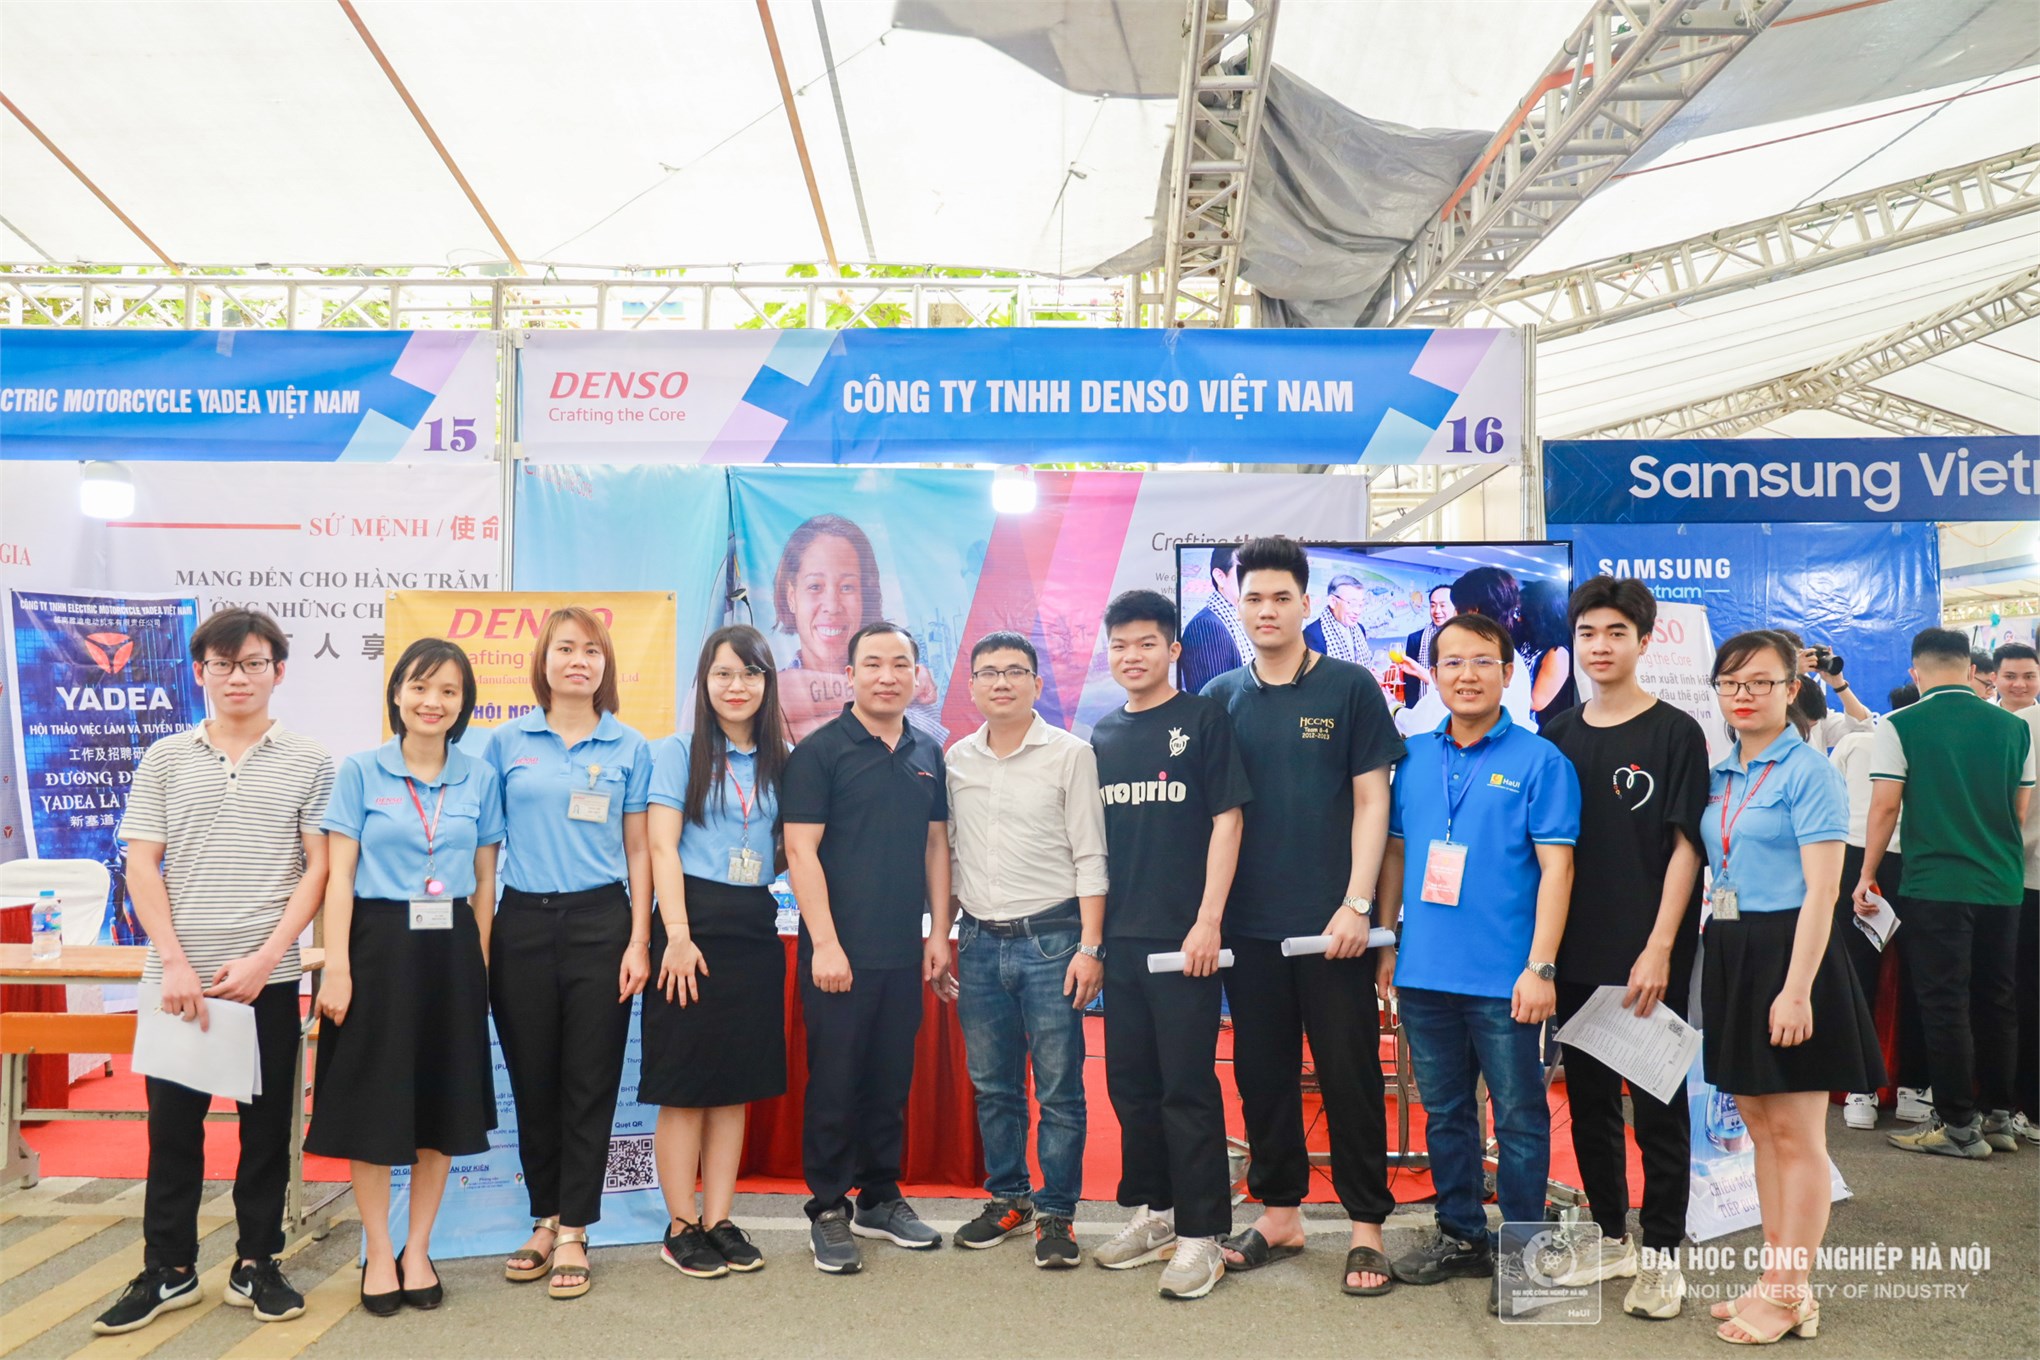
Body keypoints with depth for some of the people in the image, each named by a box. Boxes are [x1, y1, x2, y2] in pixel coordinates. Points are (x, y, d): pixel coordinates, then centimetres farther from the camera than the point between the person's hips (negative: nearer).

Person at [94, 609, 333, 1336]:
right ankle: (168, 1270, 21)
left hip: (269, 976, -1)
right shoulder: (165, 760, 6)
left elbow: (319, 868, -1)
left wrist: (265, 958, -10)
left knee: (266, 1123, 7)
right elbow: (141, 866, 2)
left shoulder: (309, 762, 2)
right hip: (178, 974, 1)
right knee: (172, 1123, 7)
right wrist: (174, 962, -8)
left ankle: (256, 1264, 20)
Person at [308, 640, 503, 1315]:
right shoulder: (360, 771, -1)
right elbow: (339, 875, -4)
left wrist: (479, 963, 4)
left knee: (443, 1104, 8)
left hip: (451, 949, 2)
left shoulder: (480, 779, 6)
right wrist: (337, 969, -11)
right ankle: (378, 1253, 19)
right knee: (373, 1101, 4)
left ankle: (417, 1250, 23)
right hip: (378, 944, -2)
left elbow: (484, 881, 9)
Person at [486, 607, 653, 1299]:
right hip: (522, 923, 1)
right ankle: (544, 1219, 24)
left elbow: (637, 851, 5)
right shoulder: (507, 742, 5)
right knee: (532, 1079, 9)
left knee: (589, 1081, 2)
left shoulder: (629, 747, 4)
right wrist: (474, 937, 1)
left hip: (600, 923, -1)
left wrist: (639, 941, -3)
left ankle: (573, 1231, 12)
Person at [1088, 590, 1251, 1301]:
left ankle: (1200, 1234, 8)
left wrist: (1208, 921, -13)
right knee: (1130, 1082, 12)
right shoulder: (1103, 735, 12)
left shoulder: (1203, 721, -3)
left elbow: (1226, 821, -7)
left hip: (1184, 937, -5)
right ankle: (1150, 1212, 26)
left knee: (1187, 1087, -2)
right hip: (1119, 937, 6)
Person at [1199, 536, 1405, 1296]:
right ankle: (1279, 1213, 25)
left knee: (1349, 1074, 3)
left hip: (1332, 922, -3)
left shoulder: (1350, 688, 0)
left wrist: (1357, 905, -10)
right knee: (1262, 1073, 11)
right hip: (1248, 926, 3)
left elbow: (1371, 802, -2)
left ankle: (1366, 1226, 15)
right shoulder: (1220, 699, 7)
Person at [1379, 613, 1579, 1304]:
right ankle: (1460, 1235, 31)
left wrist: (1540, 967, -14)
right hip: (1424, 975, 5)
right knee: (1445, 1111, 16)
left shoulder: (1540, 761, -6)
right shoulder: (1414, 758, 8)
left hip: (1503, 980, -4)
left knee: (1519, 1116, 6)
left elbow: (1556, 867, -9)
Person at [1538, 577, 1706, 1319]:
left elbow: (1685, 846, -8)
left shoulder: (1675, 733, -4)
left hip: (1648, 955, -4)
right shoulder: (1557, 735, 8)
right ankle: (1613, 1237, 27)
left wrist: (1659, 948, -15)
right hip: (1576, 953, 5)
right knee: (1589, 1099, 13)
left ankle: (1661, 1254, 16)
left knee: (1657, 1103, 5)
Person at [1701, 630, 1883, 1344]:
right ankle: (1777, 1279, 25)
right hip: (1730, 955, 8)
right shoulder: (1717, 776, 11)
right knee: (1760, 1125, 14)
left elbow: (1820, 891, -16)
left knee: (1796, 1132, 1)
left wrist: (1796, 990, -20)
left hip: (1787, 954, -8)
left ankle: (1790, 1295, 12)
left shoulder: (1808, 771, -11)